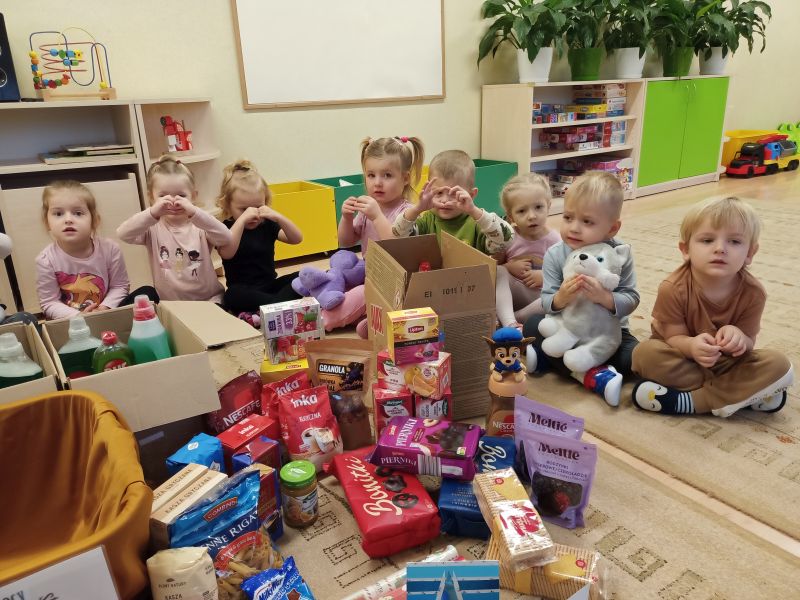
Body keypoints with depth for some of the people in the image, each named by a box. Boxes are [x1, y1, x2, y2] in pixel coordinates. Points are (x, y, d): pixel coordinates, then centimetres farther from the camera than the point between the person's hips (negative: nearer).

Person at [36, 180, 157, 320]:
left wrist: (105, 307, -19)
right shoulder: (46, 260, -13)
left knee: (148, 293, -15)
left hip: (108, 313, 1)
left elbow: (120, 286, -2)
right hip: (69, 319, 0)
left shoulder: (109, 248, -12)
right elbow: (49, 303, -8)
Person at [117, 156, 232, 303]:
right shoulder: (153, 227, 0)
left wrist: (194, 213, -34)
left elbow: (225, 239, -22)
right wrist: (152, 213, -34)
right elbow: (123, 234, -19)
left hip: (208, 299, -3)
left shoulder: (200, 226, -3)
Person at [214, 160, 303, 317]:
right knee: (233, 295, -36)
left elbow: (297, 239, -5)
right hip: (243, 291, -4)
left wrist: (278, 217, -20)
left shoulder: (267, 225, 6)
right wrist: (242, 219, -30)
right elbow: (227, 253, -27)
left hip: (271, 285, 4)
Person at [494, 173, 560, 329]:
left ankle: (507, 319, -22)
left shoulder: (554, 241, -8)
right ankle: (510, 323, -39)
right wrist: (509, 267, -15)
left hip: (542, 296, -1)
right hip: (511, 295, 1)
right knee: (499, 271, -24)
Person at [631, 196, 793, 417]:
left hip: (726, 362, 2)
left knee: (778, 364, -21)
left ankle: (690, 400, -26)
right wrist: (691, 345, -42)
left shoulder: (753, 293, -17)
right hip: (684, 355, -2)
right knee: (646, 353, -31)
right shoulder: (673, 289, -24)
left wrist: (738, 337, -35)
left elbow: (749, 343, -10)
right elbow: (674, 337, -17)